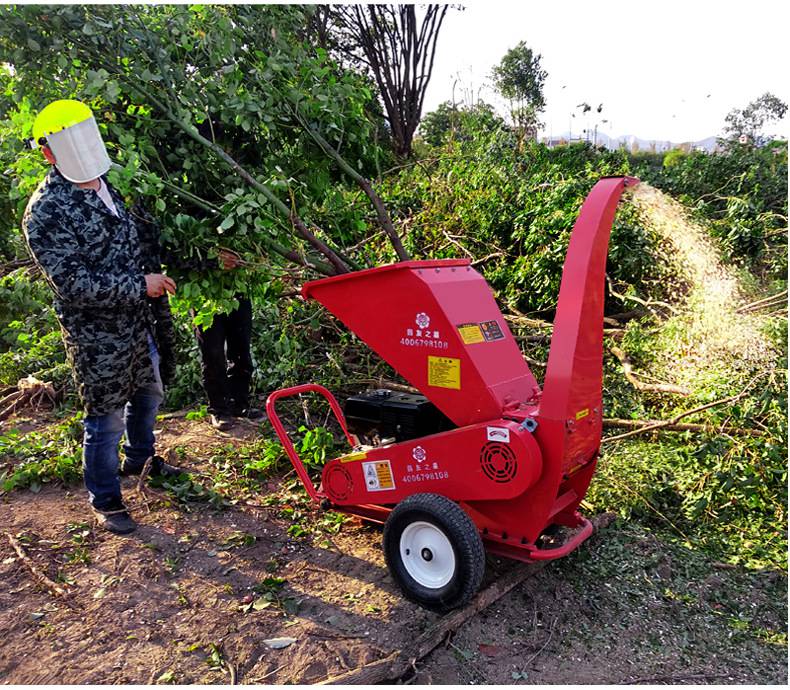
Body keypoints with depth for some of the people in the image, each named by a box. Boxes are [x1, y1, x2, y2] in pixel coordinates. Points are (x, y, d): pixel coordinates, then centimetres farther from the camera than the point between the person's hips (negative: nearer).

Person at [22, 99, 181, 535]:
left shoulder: (109, 185, 6)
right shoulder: (44, 213, -19)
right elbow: (73, 283, -24)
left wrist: (158, 303, 16)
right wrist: (140, 285, -22)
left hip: (141, 322, 8)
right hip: (98, 336, -8)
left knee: (148, 393, 23)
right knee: (106, 418, 4)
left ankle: (139, 459, 50)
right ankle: (105, 500, 25)